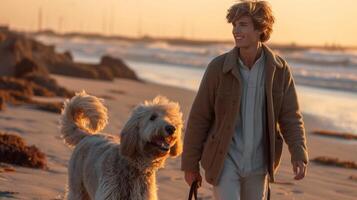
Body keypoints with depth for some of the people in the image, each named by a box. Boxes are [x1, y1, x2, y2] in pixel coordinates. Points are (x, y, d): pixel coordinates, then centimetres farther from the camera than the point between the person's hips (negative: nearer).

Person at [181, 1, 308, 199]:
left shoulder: (280, 69, -6)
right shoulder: (219, 67, -11)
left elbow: (291, 117, -2)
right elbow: (199, 117, -5)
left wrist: (299, 156, -16)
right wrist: (190, 163, -2)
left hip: (258, 163, 3)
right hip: (225, 160, -3)